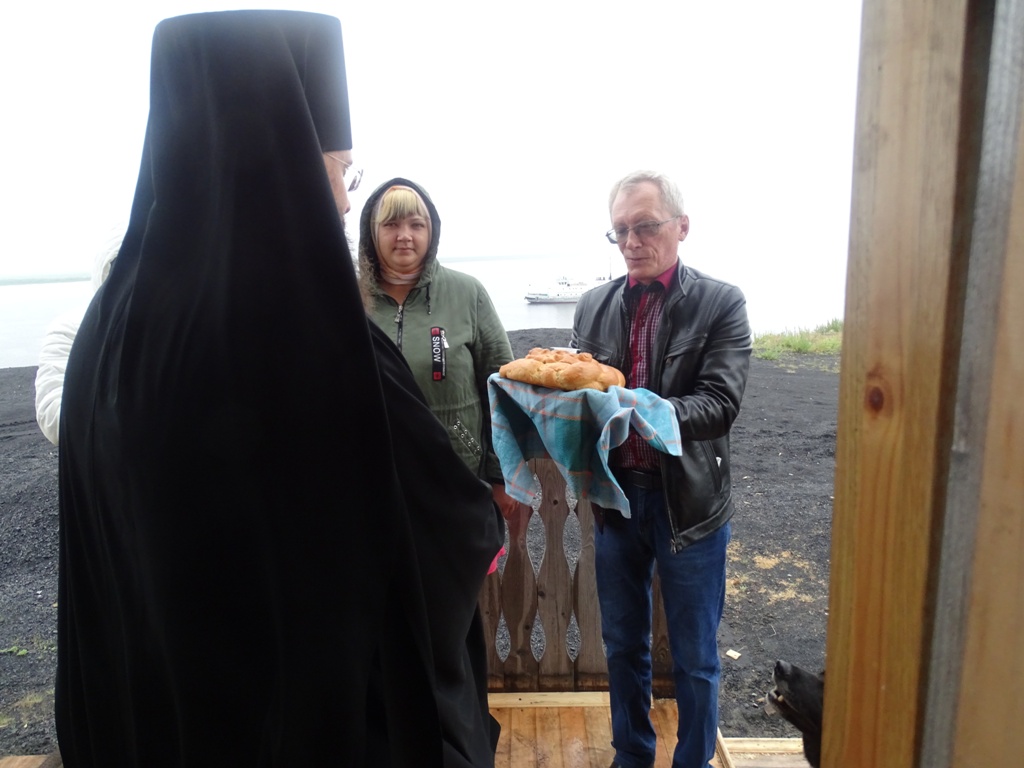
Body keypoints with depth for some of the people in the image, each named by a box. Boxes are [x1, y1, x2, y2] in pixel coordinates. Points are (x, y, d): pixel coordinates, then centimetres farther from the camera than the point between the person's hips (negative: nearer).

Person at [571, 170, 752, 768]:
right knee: (623, 646, 20)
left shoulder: (720, 304, -8)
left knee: (695, 659, 14)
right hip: (615, 498, 4)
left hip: (689, 503, -3)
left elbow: (720, 403, -18)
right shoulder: (595, 306, 5)